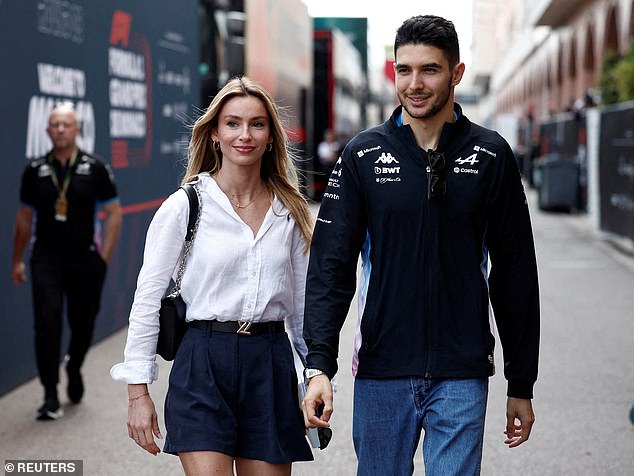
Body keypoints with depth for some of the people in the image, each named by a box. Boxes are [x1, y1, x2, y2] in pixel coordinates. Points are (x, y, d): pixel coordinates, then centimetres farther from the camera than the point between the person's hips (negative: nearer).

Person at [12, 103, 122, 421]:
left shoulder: (94, 168, -1)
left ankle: (74, 368, 42)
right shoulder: (35, 171, 4)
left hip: (85, 260, 0)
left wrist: (104, 257, -3)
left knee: (83, 323, 10)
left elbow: (114, 213, 3)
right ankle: (50, 397, -6)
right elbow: (25, 218, 13)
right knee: (47, 322, -13)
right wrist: (17, 260, 15)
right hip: (47, 260, 0)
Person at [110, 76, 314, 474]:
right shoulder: (184, 206, -2)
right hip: (203, 366, -3)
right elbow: (148, 298, -1)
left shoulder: (290, 211, 9)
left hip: (271, 366, 4)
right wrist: (138, 390, -4)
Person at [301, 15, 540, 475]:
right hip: (380, 373, 1)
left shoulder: (490, 156, 1)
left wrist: (522, 385, 6)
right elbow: (330, 268, -1)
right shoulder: (364, 155, 2)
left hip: (462, 377, -1)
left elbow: (516, 277, 5)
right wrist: (320, 365, -12)